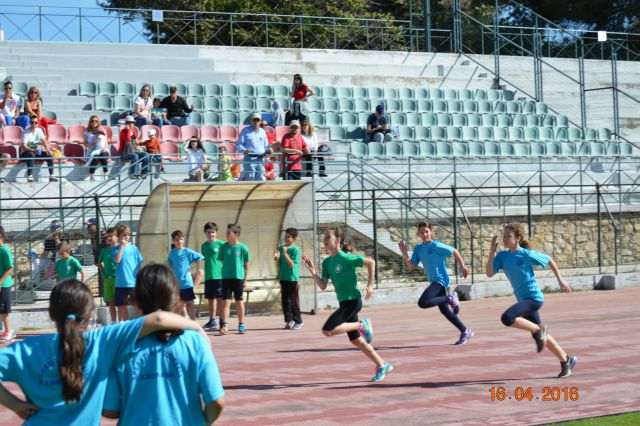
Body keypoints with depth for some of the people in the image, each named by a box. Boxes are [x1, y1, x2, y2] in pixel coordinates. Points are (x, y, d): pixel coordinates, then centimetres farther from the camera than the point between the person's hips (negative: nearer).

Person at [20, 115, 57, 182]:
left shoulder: (39, 130, 3)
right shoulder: (26, 132, -14)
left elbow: (44, 141, 0)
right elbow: (23, 146, -22)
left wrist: (47, 149, -19)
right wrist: (32, 150, -37)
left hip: (37, 151, 5)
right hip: (27, 152, -5)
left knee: (49, 155, -17)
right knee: (31, 155, -39)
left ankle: (51, 175, -15)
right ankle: (29, 176, -41)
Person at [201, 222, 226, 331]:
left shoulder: (221, 244, -3)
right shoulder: (204, 246, 12)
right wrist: (203, 272, 16)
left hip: (219, 276, -5)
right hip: (208, 276, 5)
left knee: (220, 298, -3)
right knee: (210, 298, 10)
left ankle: (220, 320, 2)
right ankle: (212, 320, 20)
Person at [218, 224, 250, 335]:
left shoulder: (242, 248, -4)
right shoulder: (224, 247, 2)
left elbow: (246, 264, 3)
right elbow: (221, 260, 9)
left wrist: (245, 278, 4)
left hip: (238, 277, -1)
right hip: (226, 277, 1)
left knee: (239, 301, 9)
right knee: (226, 301, -5)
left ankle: (241, 325, 19)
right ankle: (224, 325, -8)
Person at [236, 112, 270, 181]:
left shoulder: (262, 132, 18)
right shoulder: (246, 130, 4)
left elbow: (266, 146, 24)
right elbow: (238, 144, -1)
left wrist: (267, 151, 1)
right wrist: (244, 150, -22)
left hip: (260, 159, 5)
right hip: (249, 159, -5)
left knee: (260, 178, 1)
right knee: (250, 178, -12)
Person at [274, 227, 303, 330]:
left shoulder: (295, 250, -8)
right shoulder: (280, 248, 9)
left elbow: (292, 264, -15)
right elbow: (278, 265, 11)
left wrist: (285, 254, -19)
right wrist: (276, 258, -8)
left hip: (293, 279, -6)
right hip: (283, 278, 6)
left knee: (294, 301, -1)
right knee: (285, 300, 6)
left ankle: (298, 321, 8)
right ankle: (289, 320, 14)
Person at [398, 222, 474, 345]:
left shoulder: (436, 246, -11)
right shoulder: (418, 249, 8)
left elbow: (454, 252, -3)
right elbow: (410, 267, 4)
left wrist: (463, 266, -1)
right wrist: (405, 254, -9)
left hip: (441, 280, -8)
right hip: (434, 281, 8)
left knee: (423, 303, -24)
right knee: (444, 310, 13)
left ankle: (450, 299, -7)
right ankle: (465, 331, 25)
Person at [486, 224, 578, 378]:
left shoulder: (527, 255, -13)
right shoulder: (502, 256, 2)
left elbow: (549, 260, -1)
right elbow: (489, 273, -6)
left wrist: (560, 280, 4)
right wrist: (492, 252, -13)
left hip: (534, 298, -7)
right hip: (523, 299, 7)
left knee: (507, 318, -28)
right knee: (541, 336, 15)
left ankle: (539, 330, -8)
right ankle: (566, 361, 31)